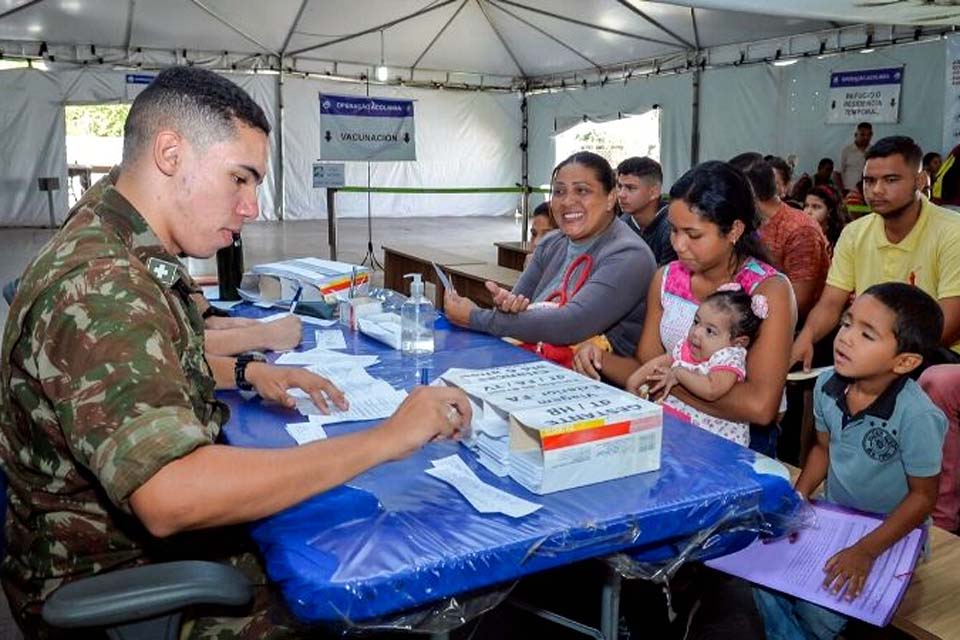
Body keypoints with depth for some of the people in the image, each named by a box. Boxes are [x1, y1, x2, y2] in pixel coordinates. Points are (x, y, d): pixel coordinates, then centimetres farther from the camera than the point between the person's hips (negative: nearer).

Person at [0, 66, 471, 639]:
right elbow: (170, 497, -40)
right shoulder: (97, 286, -29)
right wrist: (385, 438, -34)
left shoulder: (118, 254, 3)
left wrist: (247, 372, 6)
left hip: (158, 538, 9)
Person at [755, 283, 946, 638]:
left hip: (891, 531, -5)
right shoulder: (827, 385, -11)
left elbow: (923, 495, -15)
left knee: (817, 609, -18)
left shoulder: (916, 416, -27)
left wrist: (866, 550, -20)